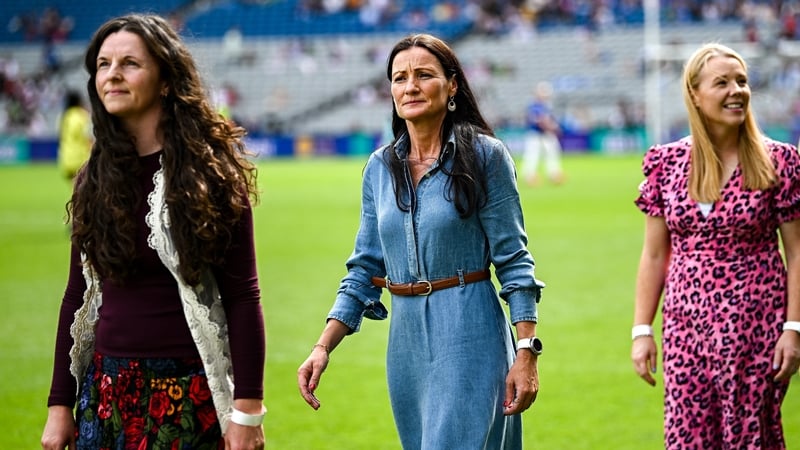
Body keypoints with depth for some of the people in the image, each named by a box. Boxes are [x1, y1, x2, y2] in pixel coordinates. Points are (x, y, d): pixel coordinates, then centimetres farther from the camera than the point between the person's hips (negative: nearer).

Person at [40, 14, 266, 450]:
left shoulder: (210, 170, -7)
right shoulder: (95, 179, 6)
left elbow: (242, 297, -10)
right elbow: (77, 296, 10)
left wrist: (247, 411, -15)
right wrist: (60, 404, 7)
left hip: (189, 393, -4)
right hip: (105, 391, 4)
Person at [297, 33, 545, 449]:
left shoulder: (484, 155, -5)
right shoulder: (380, 167, 8)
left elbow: (513, 259, -6)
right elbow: (365, 270, 12)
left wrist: (527, 352, -12)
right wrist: (323, 347, 2)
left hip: (469, 337, -5)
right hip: (406, 339, 5)